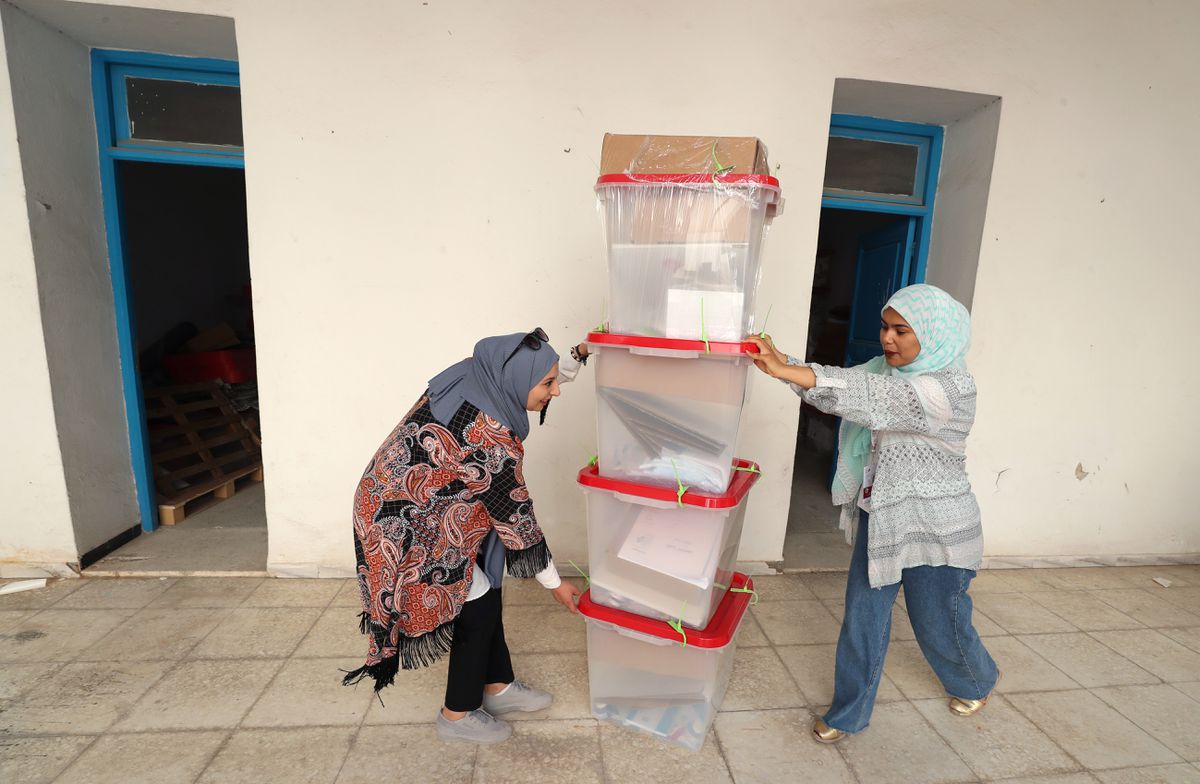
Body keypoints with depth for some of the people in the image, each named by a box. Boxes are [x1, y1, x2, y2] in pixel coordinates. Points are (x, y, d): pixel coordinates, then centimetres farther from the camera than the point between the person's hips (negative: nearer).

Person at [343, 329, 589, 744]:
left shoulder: (474, 375, -10)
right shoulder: (489, 437, -32)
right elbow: (514, 515, -22)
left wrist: (576, 359, 11)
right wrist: (555, 583, -9)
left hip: (405, 503, 9)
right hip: (407, 525, -9)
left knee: (485, 590, 16)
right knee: (478, 605, 5)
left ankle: (497, 686, 36)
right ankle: (458, 715, 27)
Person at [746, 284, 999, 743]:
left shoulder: (952, 389, -23)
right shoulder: (887, 369, 2)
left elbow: (870, 396, -37)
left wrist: (788, 372, -46)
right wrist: (782, 362, -29)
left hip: (935, 531, -6)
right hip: (878, 517, 6)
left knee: (939, 624, 17)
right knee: (862, 618, 11)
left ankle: (977, 681, 51)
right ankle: (849, 713, 29)